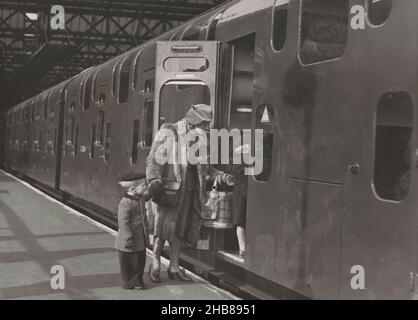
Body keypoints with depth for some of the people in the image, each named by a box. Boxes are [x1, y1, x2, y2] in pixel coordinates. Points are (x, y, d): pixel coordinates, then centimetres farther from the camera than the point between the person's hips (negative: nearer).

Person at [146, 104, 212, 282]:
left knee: (179, 229, 7)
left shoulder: (198, 140, 14)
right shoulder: (168, 132, -4)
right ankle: (155, 264, 7)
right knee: (164, 227, -8)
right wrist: (154, 180, -22)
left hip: (188, 190, 6)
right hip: (168, 186, -6)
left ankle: (174, 268, 13)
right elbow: (153, 159, -10)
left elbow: (202, 167, 20)